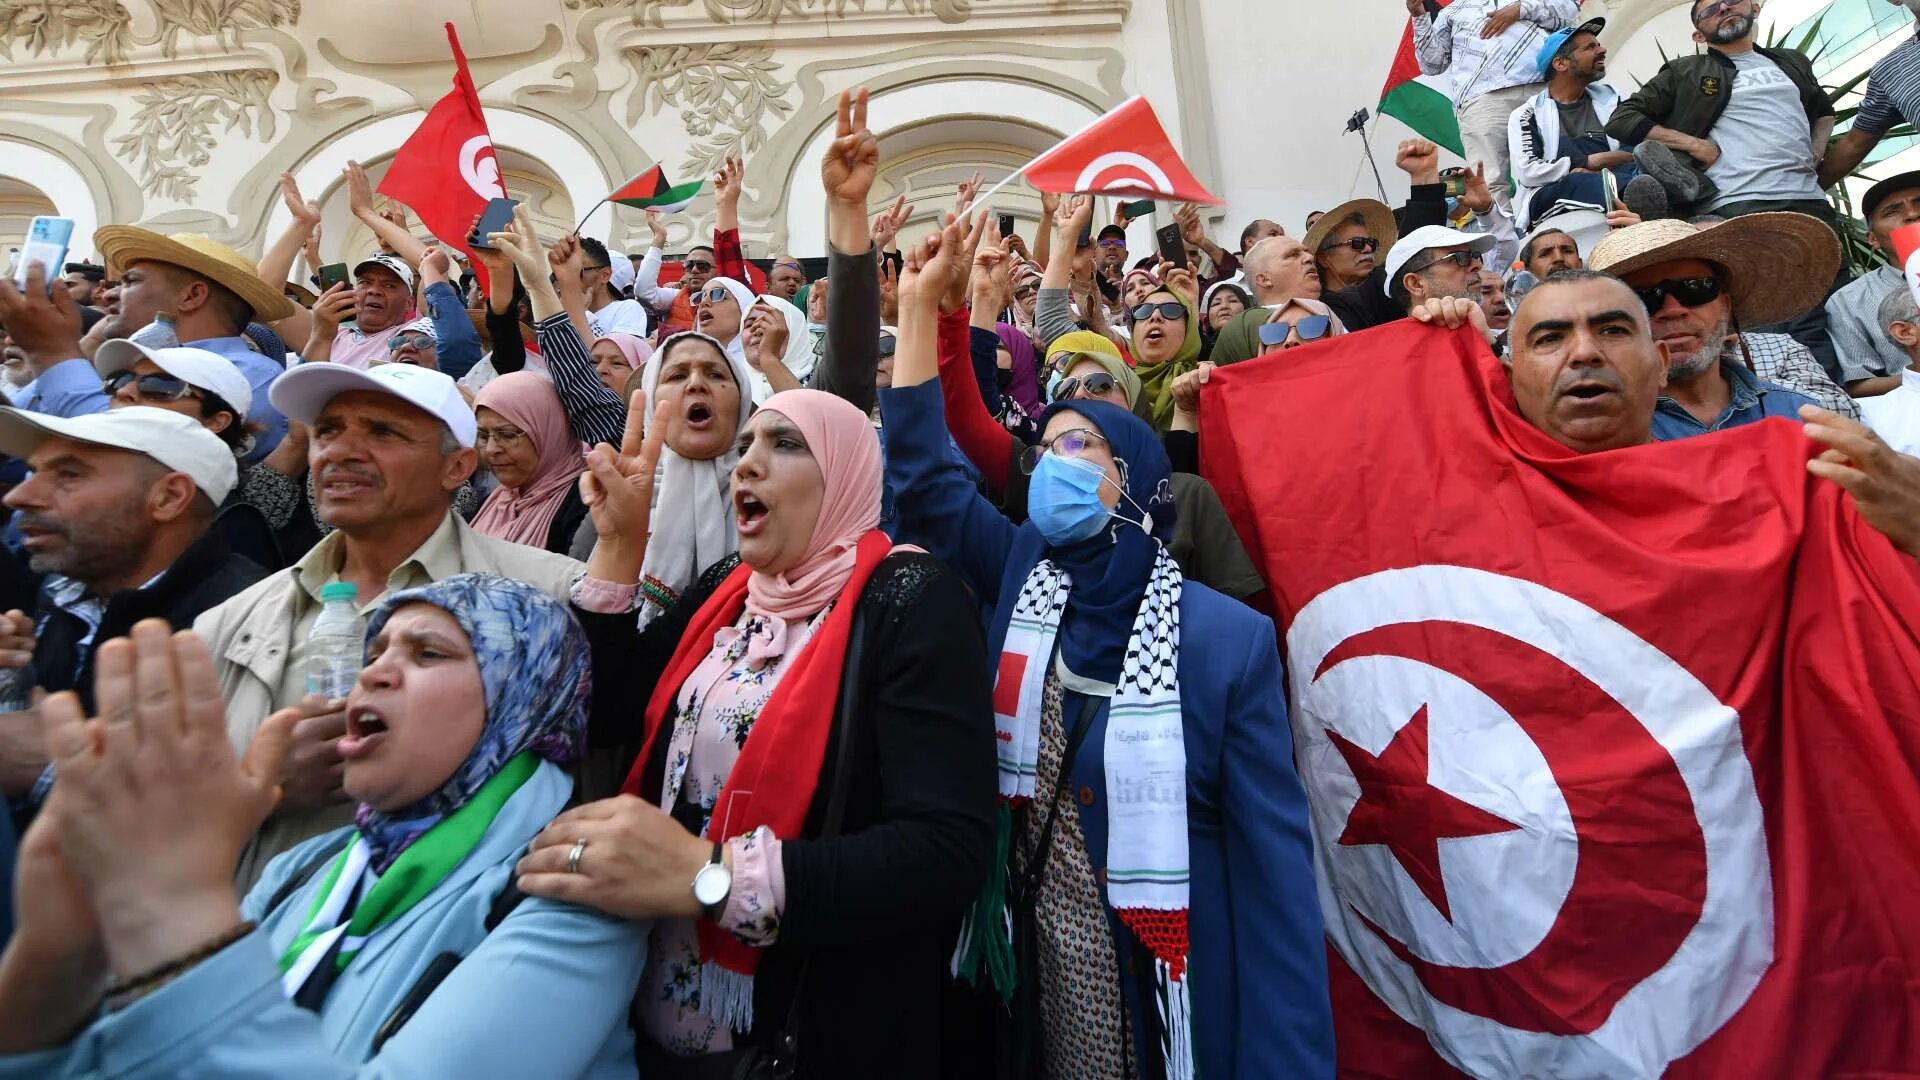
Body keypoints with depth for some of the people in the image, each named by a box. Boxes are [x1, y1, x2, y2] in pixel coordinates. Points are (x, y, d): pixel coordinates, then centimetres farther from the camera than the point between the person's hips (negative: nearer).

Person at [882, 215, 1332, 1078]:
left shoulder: (1230, 639, -14)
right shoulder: (1020, 577, -2)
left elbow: (1273, 859, -14)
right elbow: (922, 469, -7)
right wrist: (920, 301, -10)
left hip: (1169, 978, -3)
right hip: (1033, 959, 4)